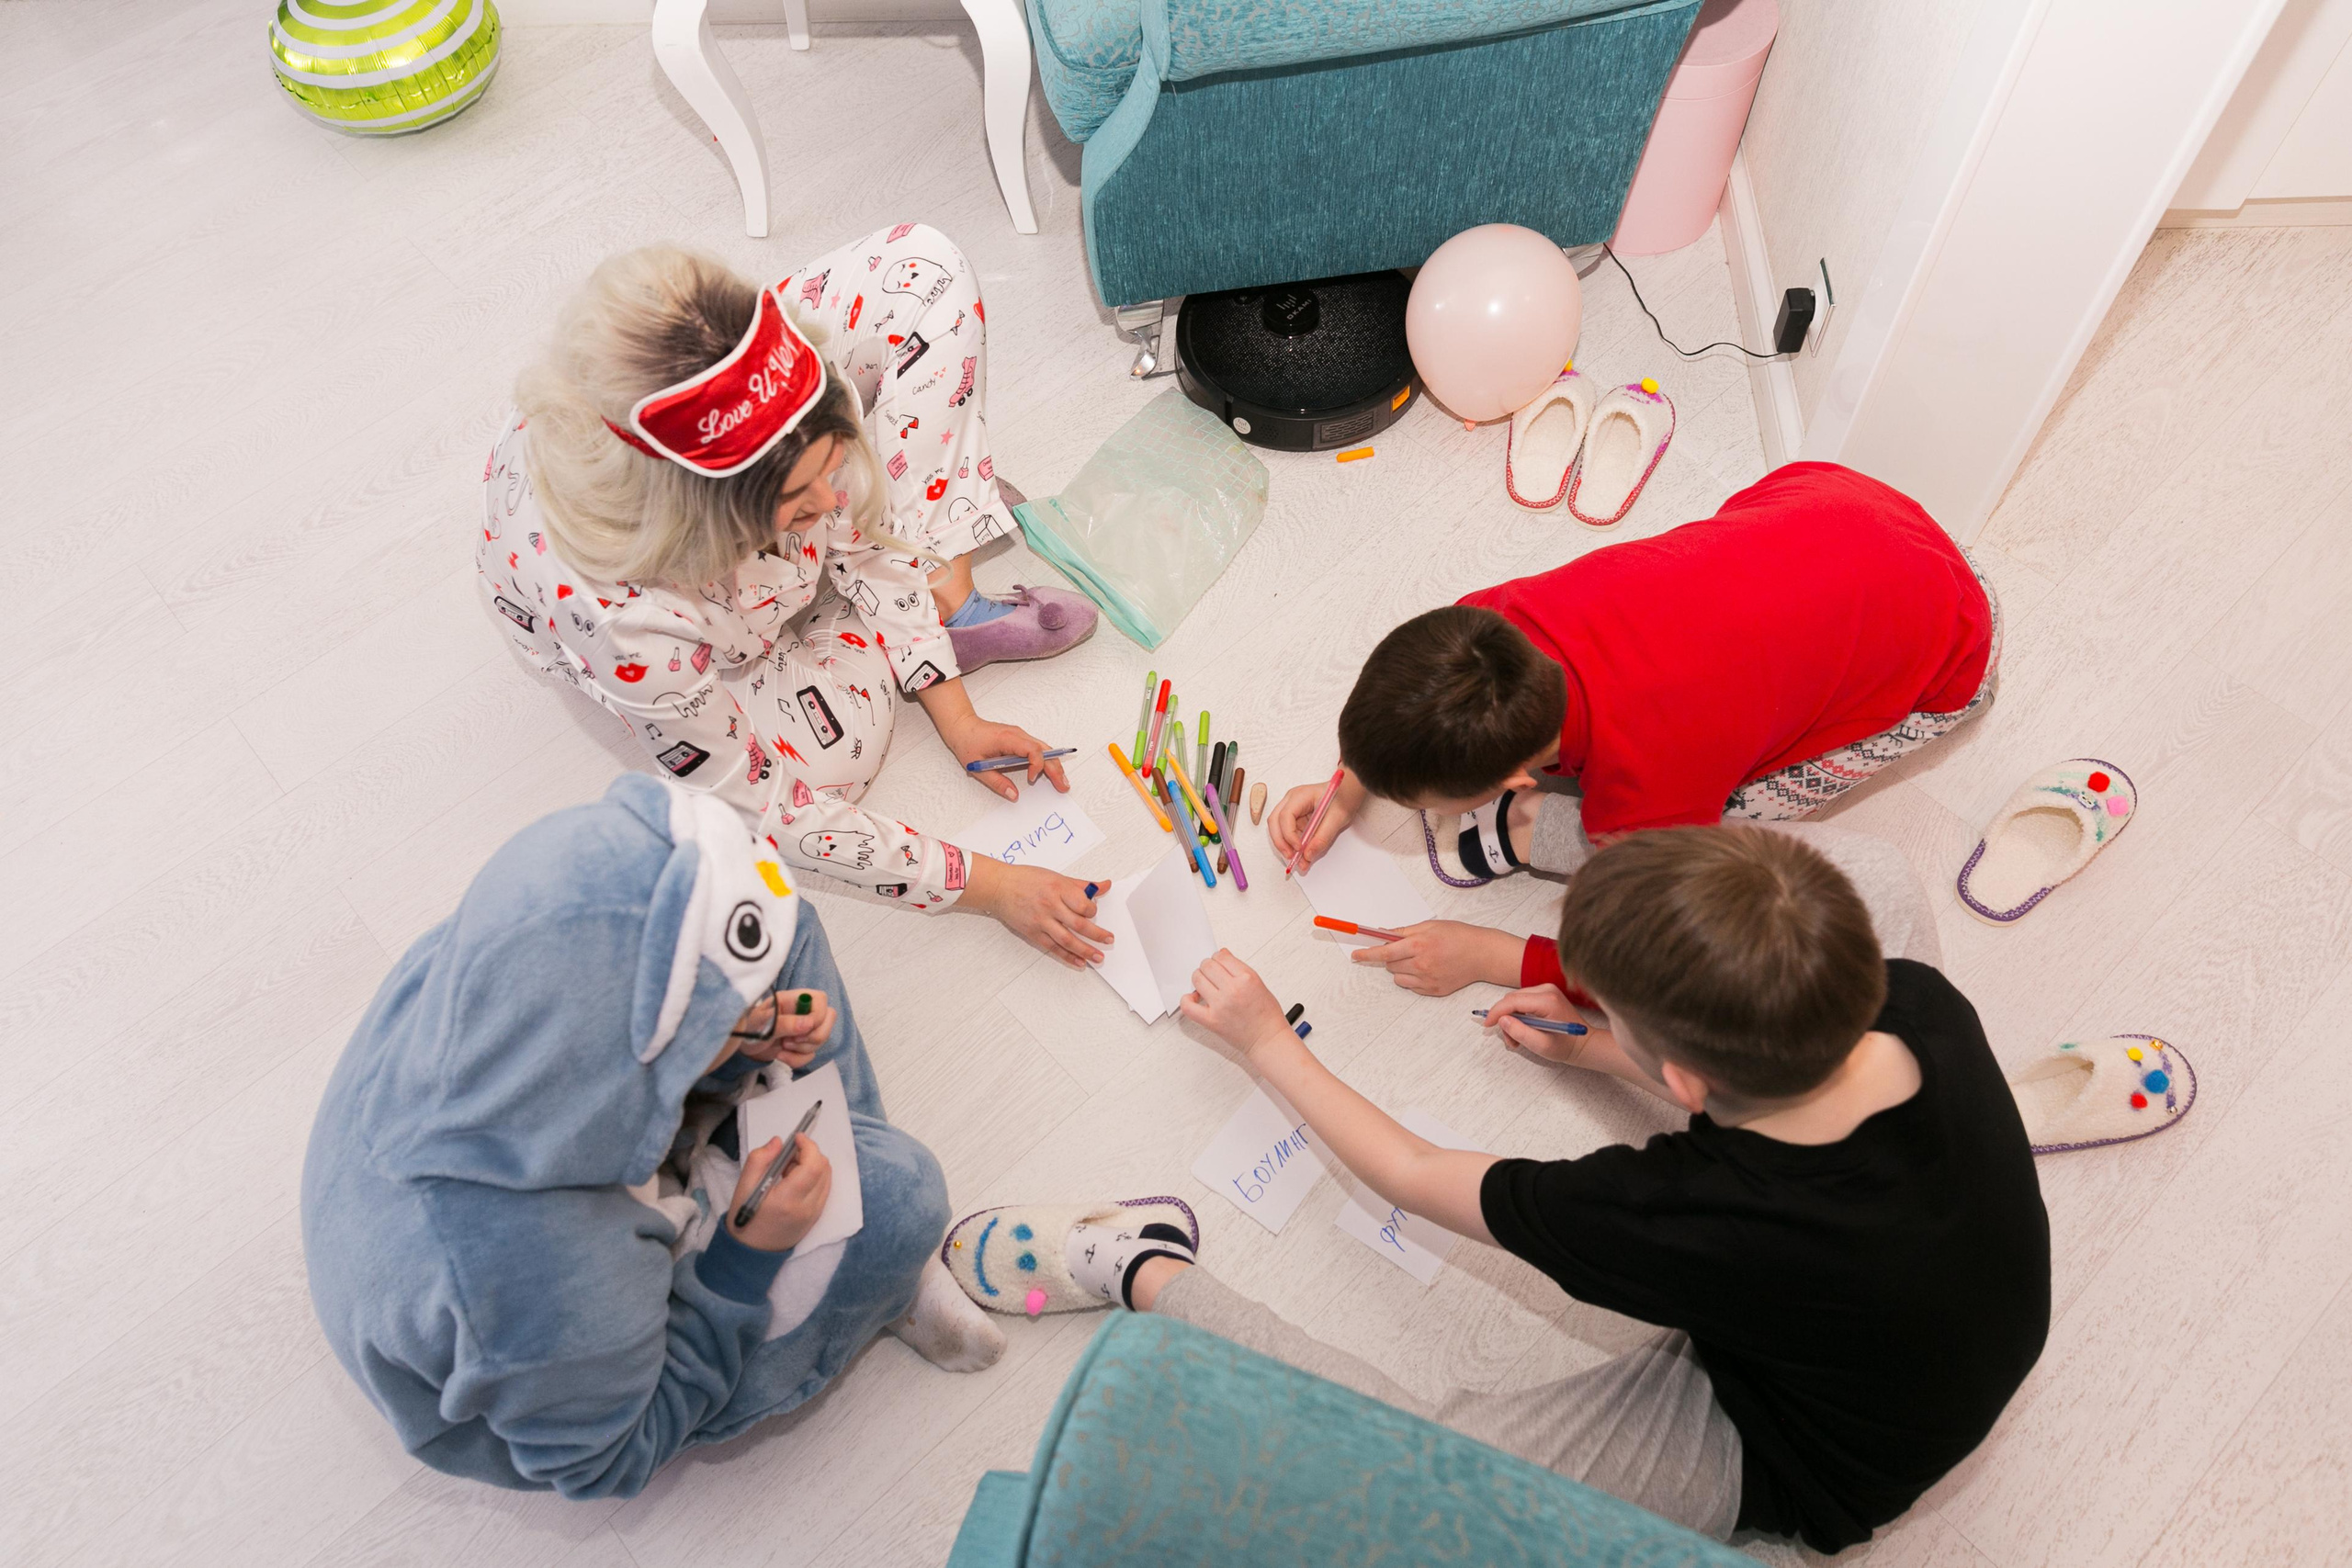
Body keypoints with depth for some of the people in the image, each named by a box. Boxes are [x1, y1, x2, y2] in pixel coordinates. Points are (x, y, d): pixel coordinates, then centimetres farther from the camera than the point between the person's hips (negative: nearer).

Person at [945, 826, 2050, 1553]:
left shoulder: (1689, 1221, -40)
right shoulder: (1922, 1003, -28)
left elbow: (1411, 1178, -23)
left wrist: (1270, 1044, -8)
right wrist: (1593, 1052, 6)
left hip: (1772, 1459, -6)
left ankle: (1138, 1271, -3)